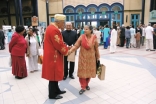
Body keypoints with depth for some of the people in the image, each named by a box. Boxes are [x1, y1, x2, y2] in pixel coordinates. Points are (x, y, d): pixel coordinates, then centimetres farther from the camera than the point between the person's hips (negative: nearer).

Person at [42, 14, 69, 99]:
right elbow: (59, 45, -22)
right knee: (53, 75, 2)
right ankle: (52, 94, 18)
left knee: (55, 74, 19)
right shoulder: (54, 30, -21)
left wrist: (65, 46, 10)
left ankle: (56, 90, 34)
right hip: (53, 56, -11)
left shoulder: (51, 27, 12)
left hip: (52, 55, 11)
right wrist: (66, 51, -6)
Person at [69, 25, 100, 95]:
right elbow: (76, 45, -13)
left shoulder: (94, 38, -7)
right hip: (83, 57, -1)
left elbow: (96, 48, 1)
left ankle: (86, 84, 35)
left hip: (91, 58, 1)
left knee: (89, 71, 12)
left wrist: (98, 57, 7)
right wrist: (70, 51, -28)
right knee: (82, 72, 1)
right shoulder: (81, 37, -9)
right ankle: (83, 87, 14)